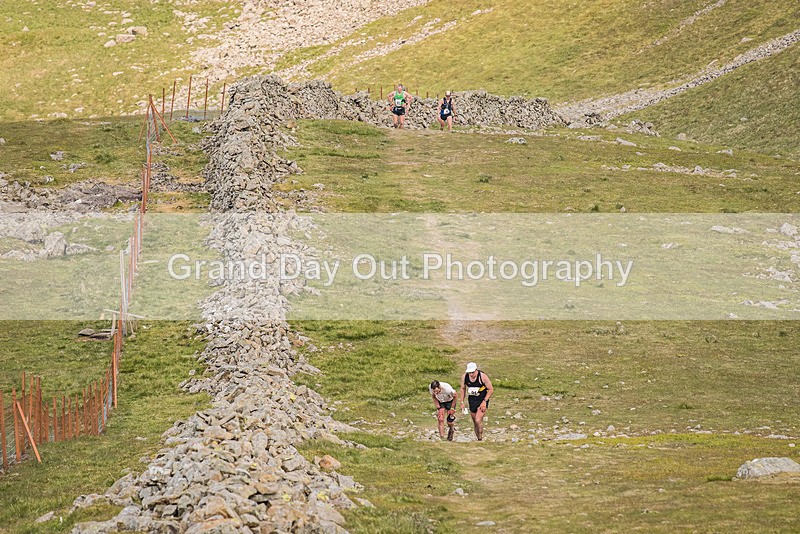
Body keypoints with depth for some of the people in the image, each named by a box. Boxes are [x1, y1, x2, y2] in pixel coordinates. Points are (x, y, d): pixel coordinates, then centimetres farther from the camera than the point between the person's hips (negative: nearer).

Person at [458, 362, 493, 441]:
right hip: (472, 400, 5)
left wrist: (484, 401, -17)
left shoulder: (482, 376, -21)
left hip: (482, 400, -5)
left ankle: (480, 439, -7)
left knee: (478, 420, -18)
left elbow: (491, 389, -12)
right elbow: (463, 389, 10)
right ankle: (478, 439, 21)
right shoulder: (465, 377, -8)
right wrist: (462, 402, 8)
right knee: (474, 422, 9)